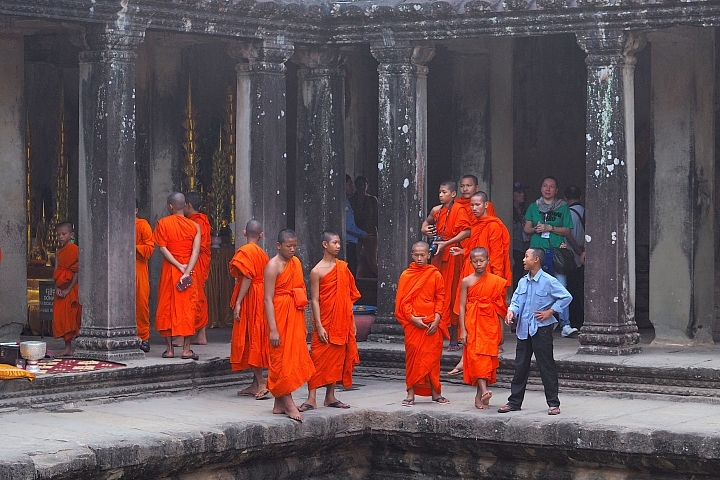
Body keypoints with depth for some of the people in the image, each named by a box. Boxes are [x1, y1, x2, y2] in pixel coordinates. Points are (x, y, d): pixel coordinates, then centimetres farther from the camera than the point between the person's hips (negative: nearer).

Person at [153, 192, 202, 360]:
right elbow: (196, 251, -9)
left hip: (169, 270, -1)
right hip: (189, 271, 1)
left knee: (167, 308, 7)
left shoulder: (163, 223, -3)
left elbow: (163, 248, -10)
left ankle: (169, 348, 5)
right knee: (187, 308, 3)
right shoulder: (194, 226, 1)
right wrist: (186, 271, -15)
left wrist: (179, 266, -10)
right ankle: (186, 349, -1)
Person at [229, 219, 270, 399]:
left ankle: (261, 384, -11)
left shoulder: (245, 251, -10)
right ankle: (256, 384, 14)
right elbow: (265, 278, 12)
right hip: (262, 298, 8)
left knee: (251, 339, -6)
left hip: (250, 298, -8)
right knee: (257, 340, 11)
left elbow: (247, 278, -18)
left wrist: (238, 303, -18)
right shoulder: (262, 254, 12)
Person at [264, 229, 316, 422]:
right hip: (280, 316, -8)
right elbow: (268, 299, -15)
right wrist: (273, 329, -21)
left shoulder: (296, 263, 13)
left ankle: (279, 404, 14)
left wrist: (303, 324, 18)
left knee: (294, 359, 8)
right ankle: (289, 403, -5)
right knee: (282, 359, -5)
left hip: (295, 316, 8)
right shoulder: (273, 266, -10)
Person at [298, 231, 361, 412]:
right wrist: (319, 326, -14)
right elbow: (314, 300, -8)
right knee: (320, 359, -8)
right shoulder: (317, 271, -6)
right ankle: (312, 398, -8)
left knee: (336, 359, 7)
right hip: (325, 323, -6)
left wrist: (352, 321, 12)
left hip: (343, 322, 6)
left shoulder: (343, 267, 11)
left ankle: (330, 397, 14)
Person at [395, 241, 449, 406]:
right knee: (413, 356, -1)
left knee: (432, 356, 4)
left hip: (432, 323, 1)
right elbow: (402, 300, 2)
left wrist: (437, 319, -7)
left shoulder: (435, 275, 5)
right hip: (412, 323, -1)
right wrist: (412, 318, -10)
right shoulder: (406, 275, 4)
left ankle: (435, 393, 12)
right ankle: (411, 394, 2)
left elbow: (440, 298, 4)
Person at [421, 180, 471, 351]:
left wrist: (447, 243, -21)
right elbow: (427, 222, 33)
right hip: (438, 254, 6)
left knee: (452, 294, -4)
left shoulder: (458, 210, -7)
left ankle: (454, 338, 0)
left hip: (452, 254, -6)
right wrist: (425, 229, 10)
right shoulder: (436, 210, 13)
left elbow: (466, 231, -18)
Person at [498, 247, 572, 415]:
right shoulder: (523, 282, 9)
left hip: (541, 329, -6)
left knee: (546, 366, -1)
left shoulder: (548, 281, -9)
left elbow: (566, 297, -9)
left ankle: (553, 403, 4)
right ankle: (514, 401, 18)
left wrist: (550, 312, -11)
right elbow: (516, 301, 9)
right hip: (524, 329, 6)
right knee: (520, 366, 11)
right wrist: (511, 312, -12)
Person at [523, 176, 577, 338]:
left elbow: (567, 230, 5)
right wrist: (536, 229, -6)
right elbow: (527, 228, 15)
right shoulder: (534, 207, 15)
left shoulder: (563, 207, 10)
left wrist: (549, 228, -8)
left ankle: (565, 325, -13)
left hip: (556, 251, -2)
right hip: (537, 250, 2)